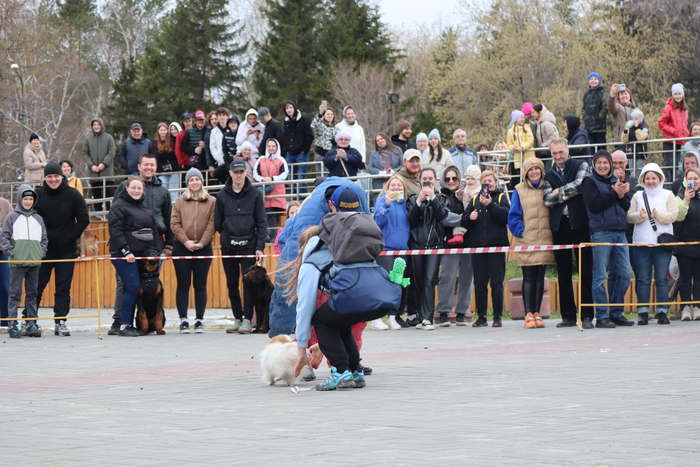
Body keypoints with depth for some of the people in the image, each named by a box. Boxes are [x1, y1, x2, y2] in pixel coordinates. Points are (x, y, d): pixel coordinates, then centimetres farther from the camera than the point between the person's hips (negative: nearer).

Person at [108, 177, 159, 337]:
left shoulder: (145, 206, 17)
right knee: (132, 287, -14)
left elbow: (154, 229, 21)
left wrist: (152, 251, 11)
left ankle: (129, 325, 11)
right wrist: (126, 252, -18)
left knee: (136, 290, 5)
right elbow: (115, 230, -14)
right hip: (124, 255, -7)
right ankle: (124, 326, -11)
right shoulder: (119, 206, -6)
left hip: (142, 254, 7)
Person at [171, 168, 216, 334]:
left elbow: (212, 225, -2)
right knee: (183, 285, 1)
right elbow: (174, 224, 0)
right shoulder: (180, 202, 7)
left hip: (203, 248, 0)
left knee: (200, 285, 4)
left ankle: (199, 320, 7)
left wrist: (201, 243, -12)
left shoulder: (211, 202, 4)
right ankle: (183, 320, 2)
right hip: (182, 248, 1)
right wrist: (186, 241, -12)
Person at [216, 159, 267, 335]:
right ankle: (238, 319, 13)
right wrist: (227, 236, 5)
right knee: (232, 284, 5)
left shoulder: (255, 194, 2)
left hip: (249, 246, -2)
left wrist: (260, 246, -6)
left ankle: (247, 320, -4)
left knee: (248, 282, -7)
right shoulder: (222, 195, 7)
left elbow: (262, 222, 0)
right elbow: (218, 223, 13)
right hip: (228, 246, 2)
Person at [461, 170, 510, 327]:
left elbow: (506, 217, -9)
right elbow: (463, 222, 12)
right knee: (479, 283, 3)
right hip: (477, 245, 3)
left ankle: (498, 316, -1)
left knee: (496, 282, -4)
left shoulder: (501, 197, 8)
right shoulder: (475, 200, 16)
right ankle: (481, 317, 8)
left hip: (496, 245, -3)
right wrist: (469, 217, -9)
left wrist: (490, 205, -18)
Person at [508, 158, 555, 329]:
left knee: (540, 278, 6)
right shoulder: (519, 191, 1)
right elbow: (513, 215, 0)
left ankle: (537, 314, 10)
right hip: (526, 242, -3)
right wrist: (520, 231, -10)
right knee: (529, 278, -3)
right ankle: (529, 315, -3)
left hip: (545, 241, 3)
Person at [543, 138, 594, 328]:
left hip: (579, 222, -4)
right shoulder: (549, 175, 15)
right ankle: (568, 315, 9)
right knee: (563, 272, 5)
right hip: (559, 225, 4)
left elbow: (580, 184, -12)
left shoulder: (580, 166, 7)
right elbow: (547, 198, 1)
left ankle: (587, 315, -4)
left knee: (585, 270, -4)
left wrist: (560, 191, -2)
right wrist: (569, 194, -7)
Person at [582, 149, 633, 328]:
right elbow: (593, 206, -12)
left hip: (619, 232, 6)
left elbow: (626, 207, 15)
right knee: (600, 275, -5)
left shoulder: (615, 181, 18)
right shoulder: (590, 181, 1)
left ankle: (616, 313, 14)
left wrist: (622, 195, -6)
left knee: (624, 273, 5)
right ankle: (601, 316, -3)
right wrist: (614, 194, -12)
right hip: (600, 232, -6)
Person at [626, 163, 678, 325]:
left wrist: (658, 215, -20)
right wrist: (639, 216, -16)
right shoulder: (638, 196, 14)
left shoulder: (668, 195, 8)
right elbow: (629, 216, 5)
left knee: (662, 279, -2)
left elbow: (673, 215, -3)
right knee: (643, 279, 1)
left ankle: (662, 312, 2)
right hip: (641, 243, 1)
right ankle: (643, 313, 4)